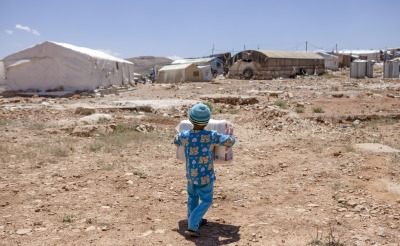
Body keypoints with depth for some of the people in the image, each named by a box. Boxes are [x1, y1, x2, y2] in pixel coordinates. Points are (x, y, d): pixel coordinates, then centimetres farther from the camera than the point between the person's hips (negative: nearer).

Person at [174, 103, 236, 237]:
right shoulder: (211, 136, -23)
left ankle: (194, 221, 41)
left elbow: (176, 141, 13)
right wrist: (228, 142, 13)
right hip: (205, 176, -5)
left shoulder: (184, 135, -12)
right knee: (206, 201, 8)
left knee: (193, 197, 24)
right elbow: (231, 140, -11)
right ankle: (192, 227, 0)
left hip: (190, 173, 5)